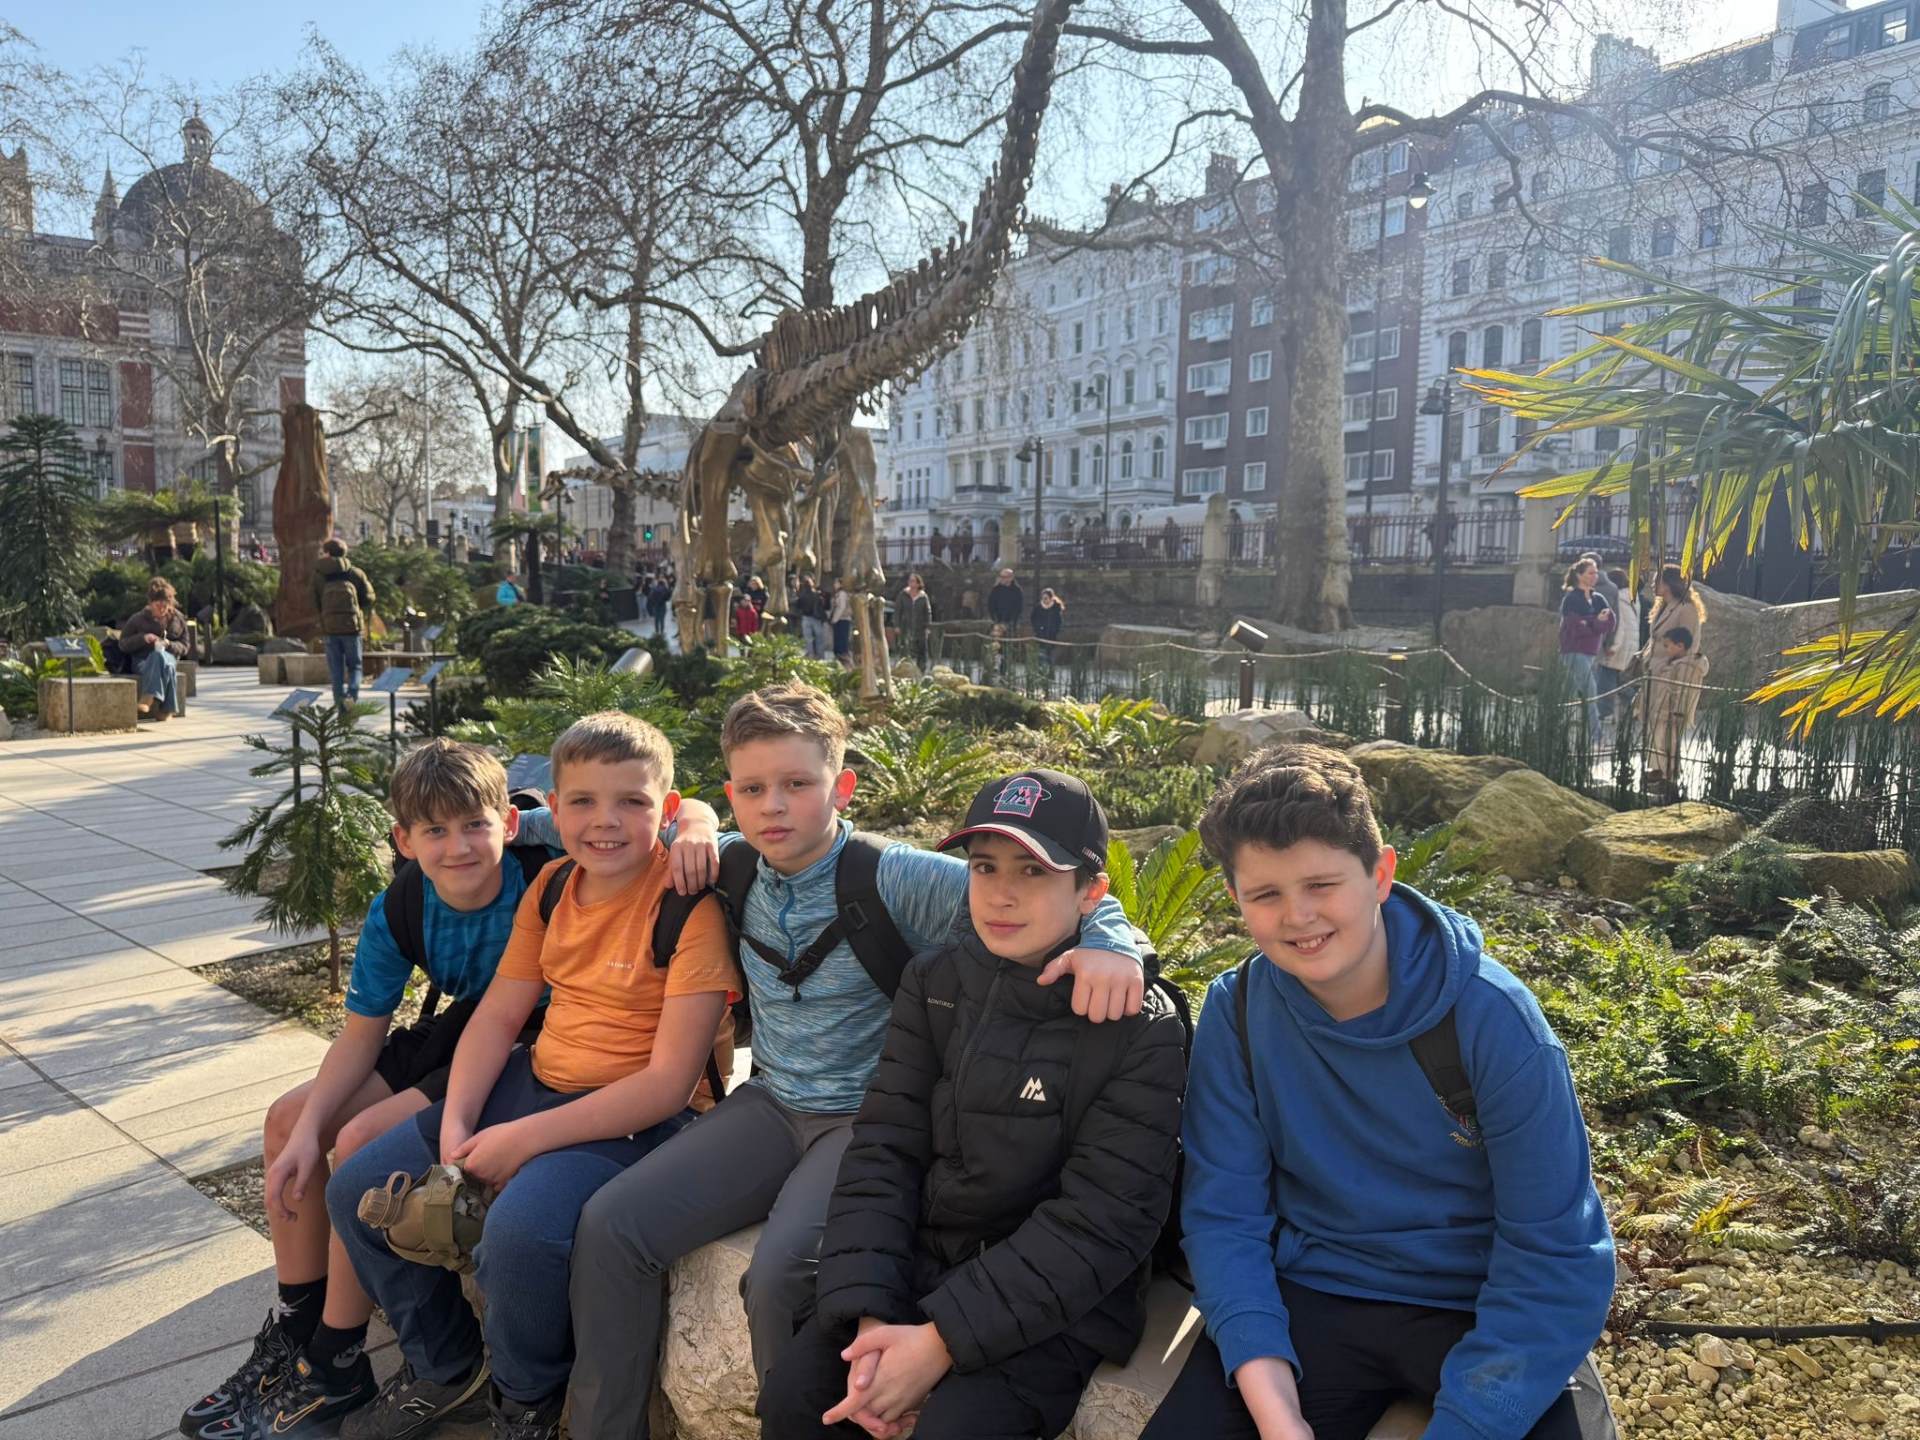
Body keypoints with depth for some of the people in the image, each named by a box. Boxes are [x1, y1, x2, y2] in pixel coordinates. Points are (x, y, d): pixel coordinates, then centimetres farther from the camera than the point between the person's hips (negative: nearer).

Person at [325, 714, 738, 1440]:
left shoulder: (691, 906, -18)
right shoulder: (552, 886, 4)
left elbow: (669, 1081, -21)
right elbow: (498, 1013, 8)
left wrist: (527, 1138, -20)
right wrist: (454, 1127, -7)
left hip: (637, 1116, -8)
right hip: (534, 1080, 8)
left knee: (521, 1228, -34)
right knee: (357, 1188, 4)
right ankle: (444, 1368, 27)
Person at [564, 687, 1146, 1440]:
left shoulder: (894, 878, -17)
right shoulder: (739, 868, 1)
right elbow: (689, 813, 26)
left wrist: (1108, 941, -43)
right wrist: (695, 824, 2)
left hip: (871, 1118, -6)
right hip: (771, 1103, 6)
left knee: (781, 1276, -29)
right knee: (610, 1226, -7)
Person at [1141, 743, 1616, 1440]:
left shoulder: (1491, 1016, -16)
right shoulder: (1236, 1012, -9)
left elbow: (1557, 1257, -15)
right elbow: (1224, 1214, -8)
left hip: (1480, 1306, -1)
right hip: (1311, 1294, 2)